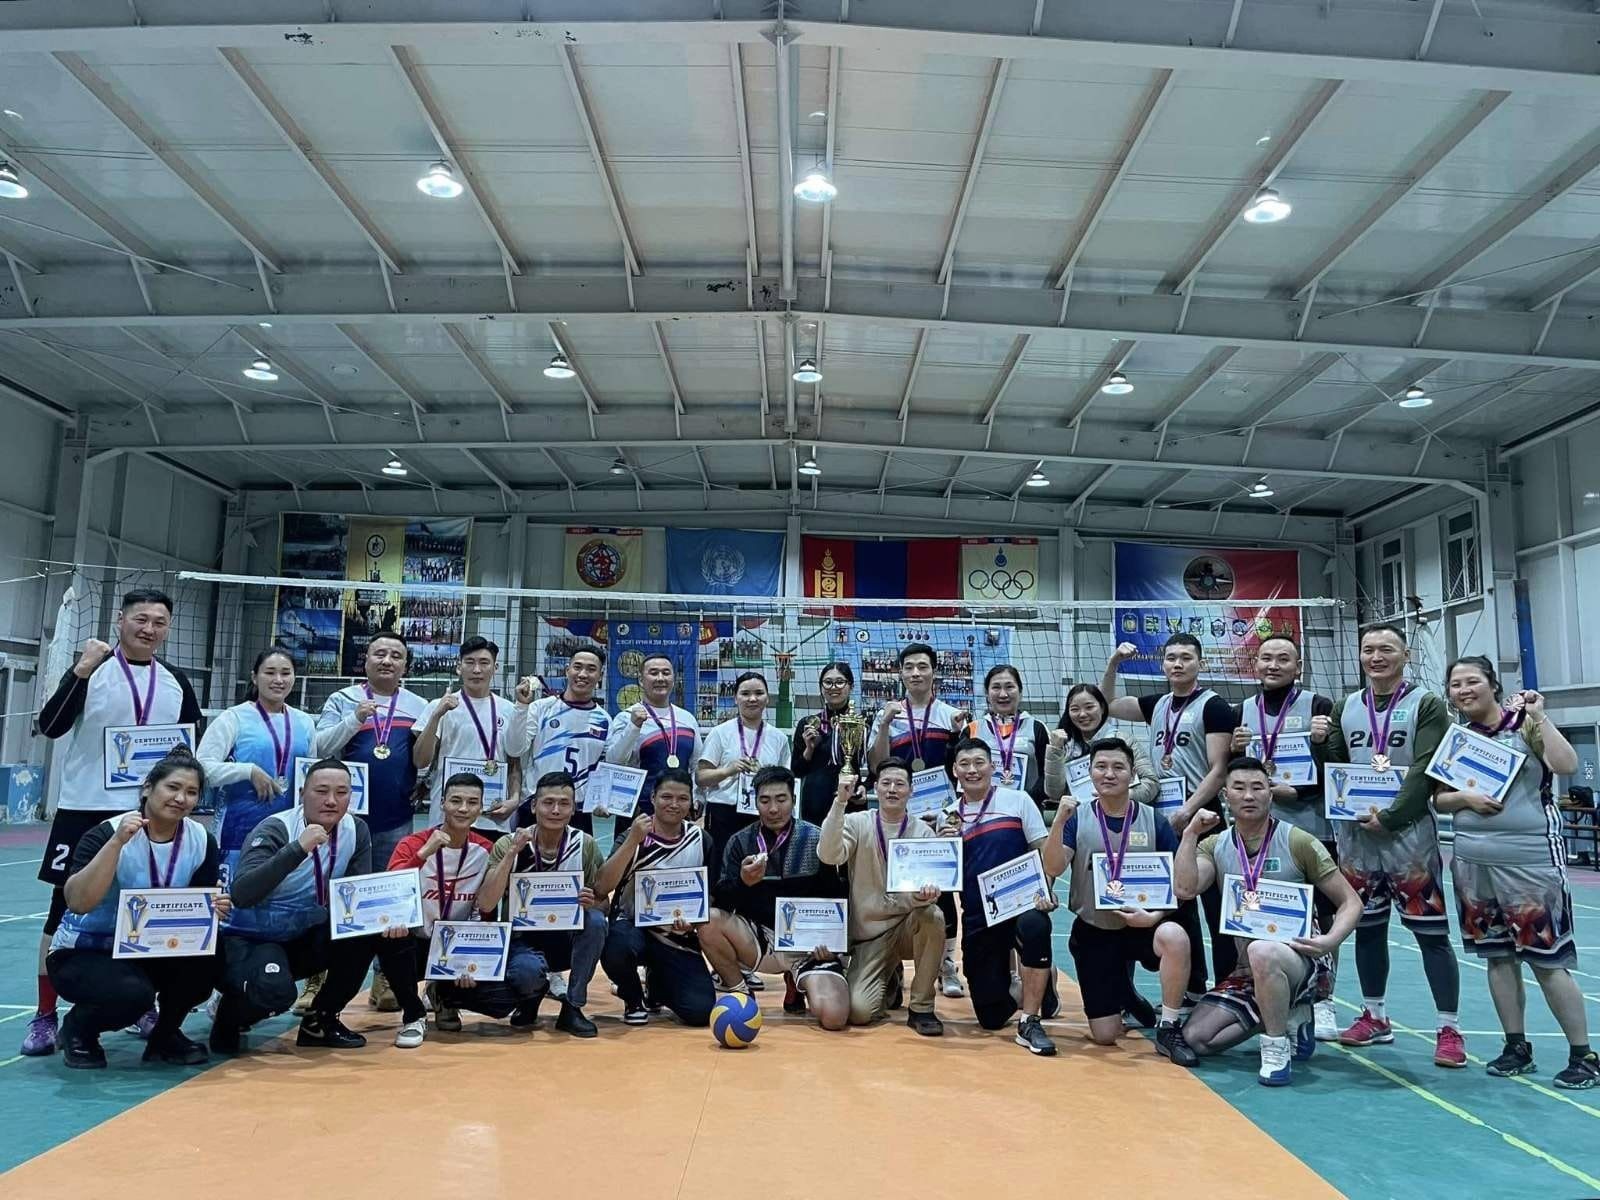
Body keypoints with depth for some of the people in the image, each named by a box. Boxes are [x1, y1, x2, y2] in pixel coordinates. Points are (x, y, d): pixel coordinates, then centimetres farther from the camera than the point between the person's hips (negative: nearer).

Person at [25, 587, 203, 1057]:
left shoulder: (176, 682, 6)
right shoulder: (91, 669, -5)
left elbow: (194, 745, 15)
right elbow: (50, 727, -16)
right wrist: (81, 670, -24)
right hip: (85, 809, -3)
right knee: (65, 910, 3)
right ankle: (45, 1017, 13)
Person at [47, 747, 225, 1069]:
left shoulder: (202, 841, -7)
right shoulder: (107, 833, -20)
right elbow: (78, 902, -33)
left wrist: (213, 910, -25)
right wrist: (117, 841, -40)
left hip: (149, 951, 4)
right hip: (83, 953, -4)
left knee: (205, 960, -26)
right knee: (134, 992, -34)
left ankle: (165, 1034, 2)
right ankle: (77, 1028, 2)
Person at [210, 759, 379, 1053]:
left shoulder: (356, 831, -5)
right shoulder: (275, 830, -21)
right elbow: (241, 895, -35)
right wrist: (299, 848, -42)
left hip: (305, 939, 6)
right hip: (251, 939, -6)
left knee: (367, 932, -19)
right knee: (275, 991, -34)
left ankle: (321, 1020, 3)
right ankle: (230, 1015, 4)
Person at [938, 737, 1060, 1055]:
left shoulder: (1017, 800, 1)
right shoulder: (950, 816, 8)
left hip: (1021, 902, -3)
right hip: (978, 918, 3)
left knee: (1034, 925, -40)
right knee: (992, 1017, 4)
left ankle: (1029, 1023, -24)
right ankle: (1028, 980, 37)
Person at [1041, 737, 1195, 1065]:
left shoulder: (1155, 821, -4)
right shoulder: (1077, 819, -4)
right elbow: (1053, 869, -17)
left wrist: (1154, 916, -19)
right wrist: (1059, 822, -31)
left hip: (1143, 925, 0)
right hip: (1093, 931, 1)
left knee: (1175, 937, -36)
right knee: (1105, 1036, -1)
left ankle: (1168, 1029, -16)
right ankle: (1122, 993, 34)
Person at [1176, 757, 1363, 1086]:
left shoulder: (1299, 842, -7)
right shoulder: (1214, 846, 2)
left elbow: (1351, 902, -5)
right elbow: (1185, 890, -15)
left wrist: (1330, 941, -22)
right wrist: (1191, 833, -15)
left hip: (1302, 962, -5)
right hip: (1247, 972, 5)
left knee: (1261, 951, -40)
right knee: (1196, 1039, -8)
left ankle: (1277, 1050, -19)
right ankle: (1287, 1018, 11)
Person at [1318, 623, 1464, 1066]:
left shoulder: (1426, 705, -2)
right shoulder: (1346, 708, 12)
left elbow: (1426, 770, -11)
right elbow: (1332, 765, 11)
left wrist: (1390, 816, -20)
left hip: (1408, 831, -4)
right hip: (1356, 834, 4)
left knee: (1431, 932, -2)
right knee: (1367, 928, 12)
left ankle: (1449, 1029, 6)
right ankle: (1374, 1017, 24)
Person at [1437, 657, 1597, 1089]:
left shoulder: (1525, 723, -2)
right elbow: (1438, 798, 12)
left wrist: (1539, 716, -16)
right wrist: (1465, 797, -7)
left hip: (1530, 859, -5)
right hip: (1473, 861, 5)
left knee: (1547, 958, -3)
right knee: (1497, 955, 10)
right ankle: (1517, 1046, 21)